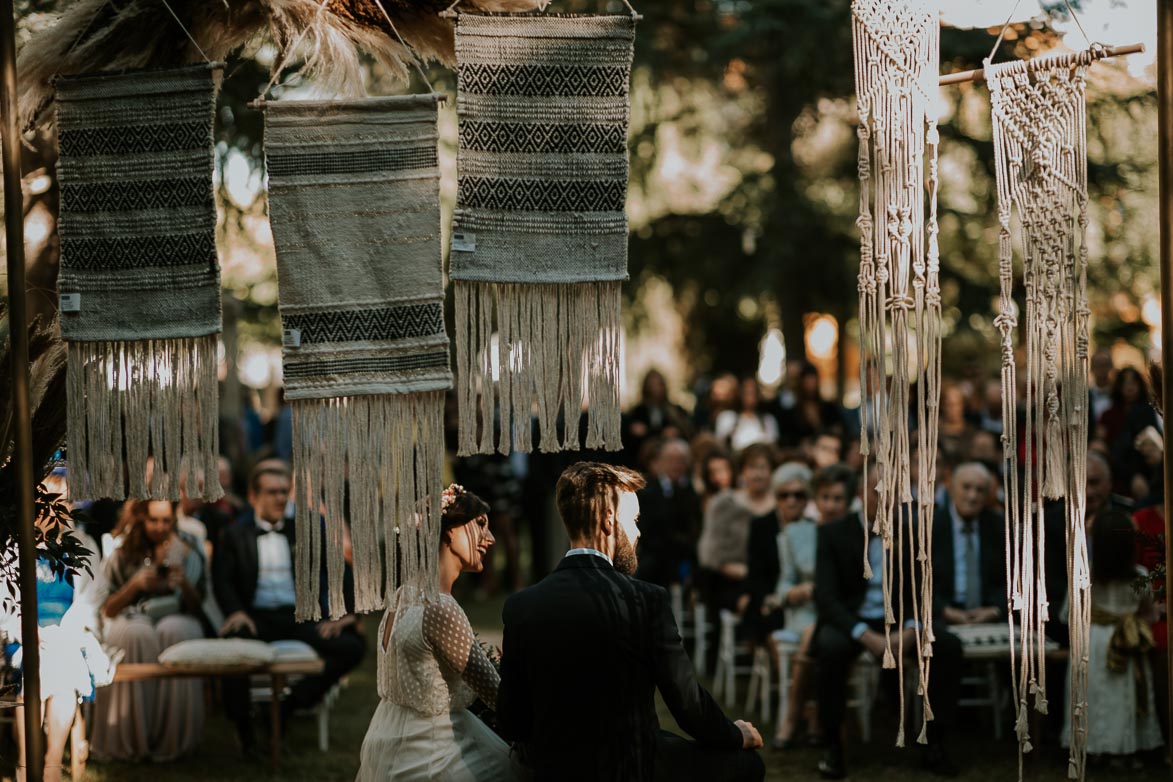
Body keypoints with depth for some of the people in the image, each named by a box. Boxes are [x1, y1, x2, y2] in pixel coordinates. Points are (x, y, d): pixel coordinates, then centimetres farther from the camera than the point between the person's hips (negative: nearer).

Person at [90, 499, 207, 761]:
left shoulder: (187, 549, 7)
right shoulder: (122, 551, 6)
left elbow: (196, 606, 4)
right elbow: (107, 609, 4)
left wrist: (184, 584, -16)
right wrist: (135, 585, -12)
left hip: (176, 618, 0)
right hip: (131, 619, 0)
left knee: (174, 632, -37)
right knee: (137, 636, -38)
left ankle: (171, 737, -33)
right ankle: (132, 738, -34)